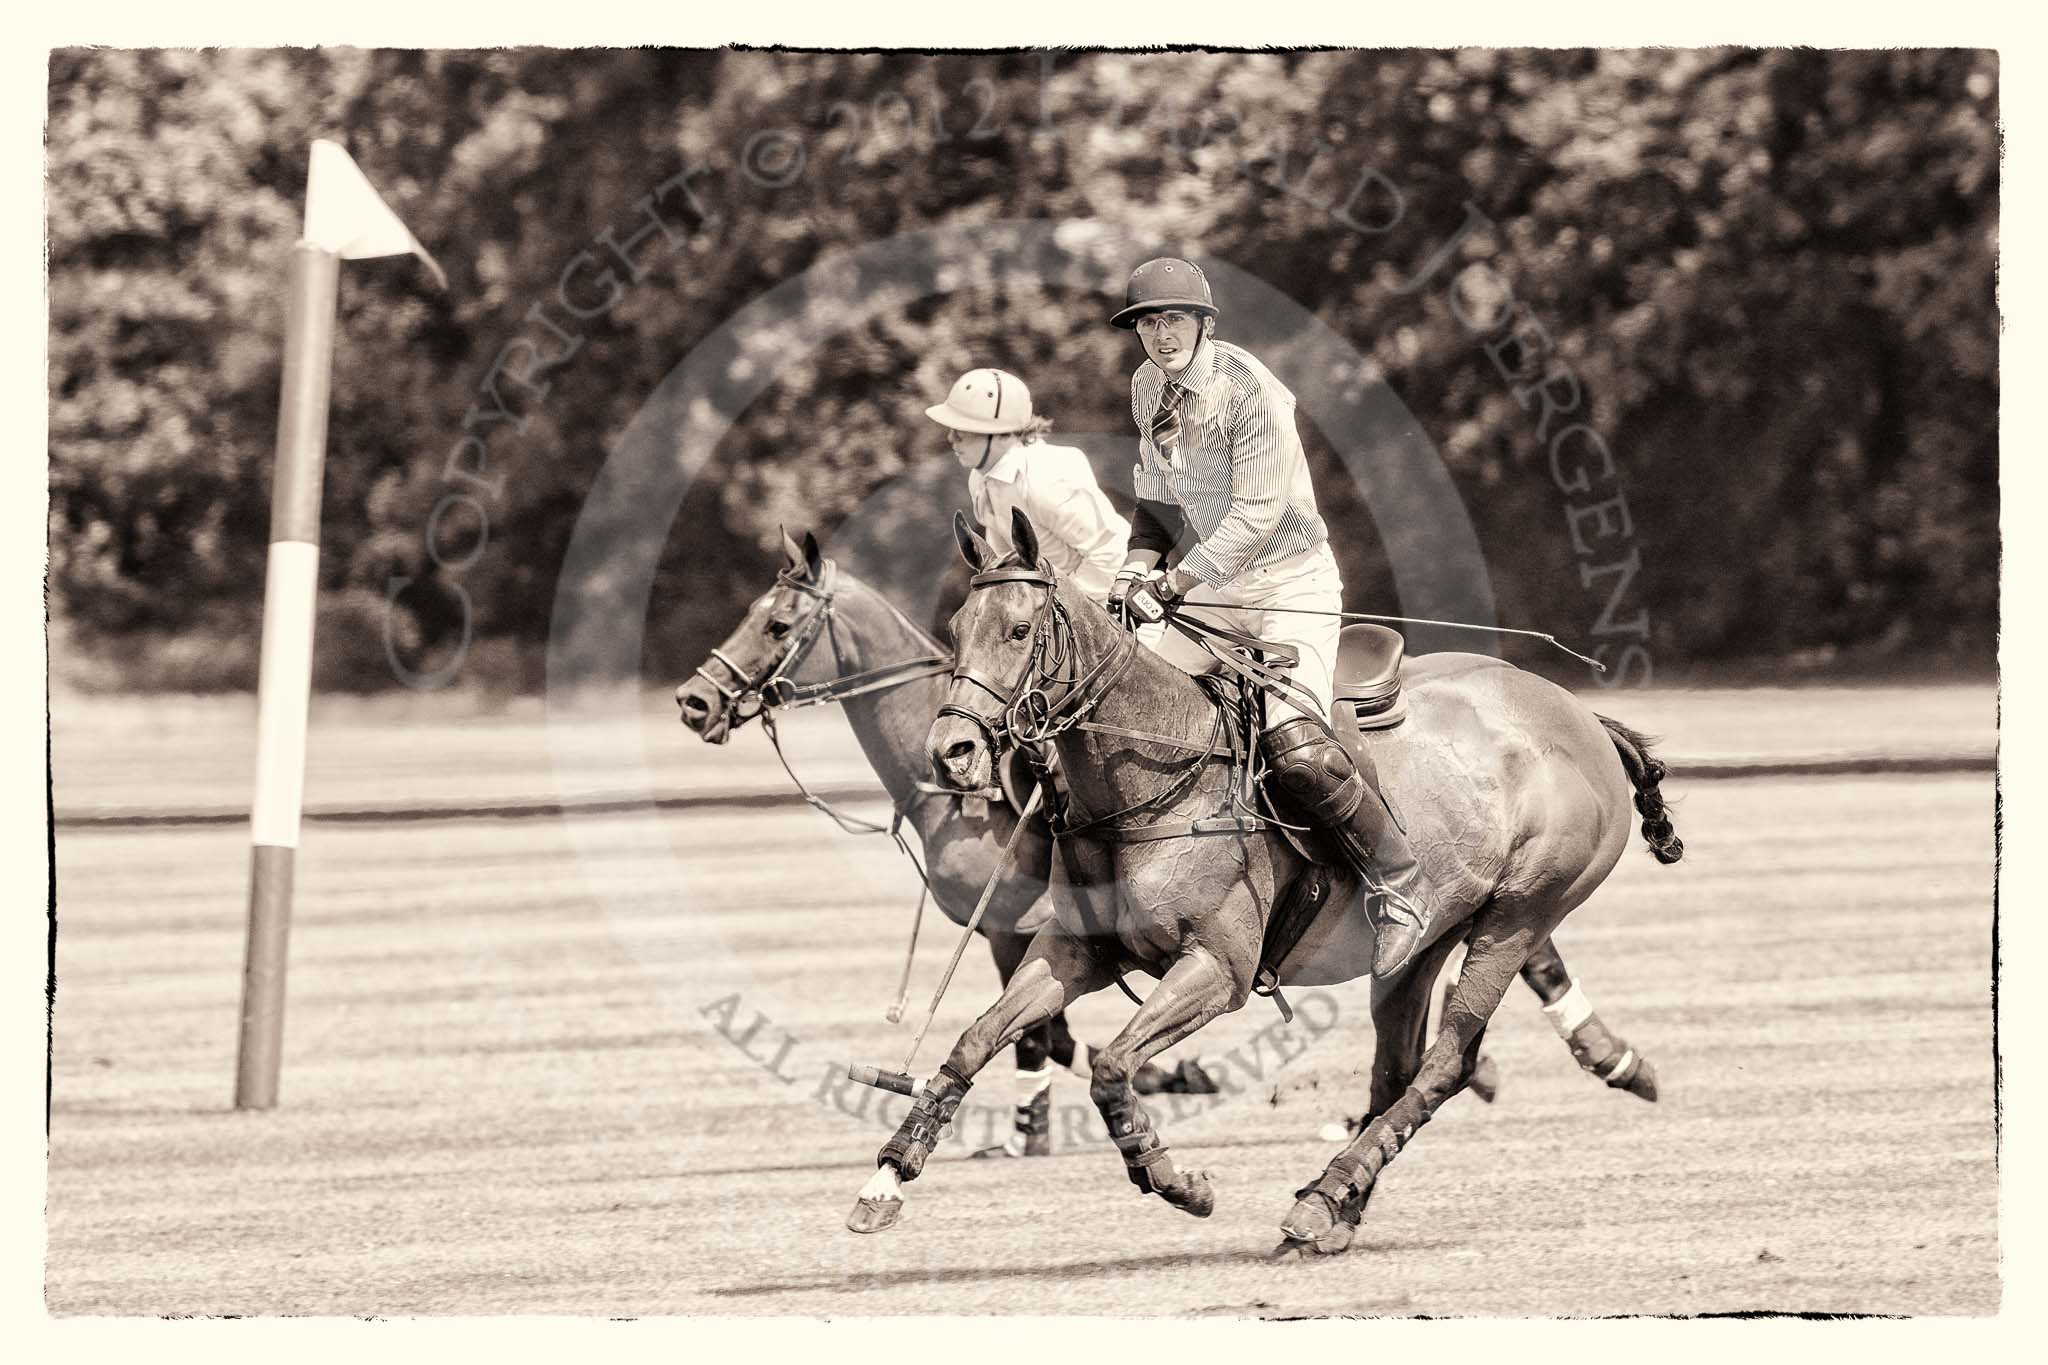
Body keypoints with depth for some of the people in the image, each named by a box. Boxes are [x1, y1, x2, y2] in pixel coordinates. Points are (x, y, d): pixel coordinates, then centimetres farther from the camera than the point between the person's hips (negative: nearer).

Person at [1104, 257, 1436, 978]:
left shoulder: (1251, 390, -19)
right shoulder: (1149, 389, 5)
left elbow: (1257, 514, -21)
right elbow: (1156, 501, 14)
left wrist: (1173, 581, -23)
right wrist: (1137, 572, -4)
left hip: (1292, 581, -8)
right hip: (1217, 589, 8)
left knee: (1294, 741, -24)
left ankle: (1399, 887, -11)